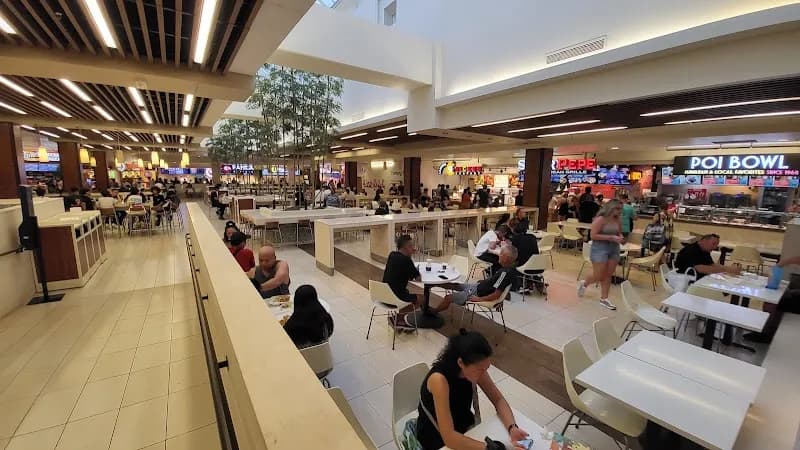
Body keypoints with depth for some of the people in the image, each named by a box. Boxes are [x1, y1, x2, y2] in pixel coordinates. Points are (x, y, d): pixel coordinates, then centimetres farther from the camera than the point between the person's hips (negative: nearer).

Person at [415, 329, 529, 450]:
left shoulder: (474, 368, -19)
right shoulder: (439, 379, -36)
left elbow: (498, 400, -9)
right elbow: (449, 438, -36)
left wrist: (512, 427, -26)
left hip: (465, 427, 5)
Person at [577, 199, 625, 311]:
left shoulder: (617, 220, 5)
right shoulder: (600, 219, -14)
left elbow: (619, 233, 21)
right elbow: (593, 235, -18)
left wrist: (621, 237, -2)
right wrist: (611, 237, -22)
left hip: (614, 249, 6)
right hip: (600, 249, -6)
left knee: (608, 275, 9)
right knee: (598, 277, -2)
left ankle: (604, 299, 19)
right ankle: (584, 283, 28)